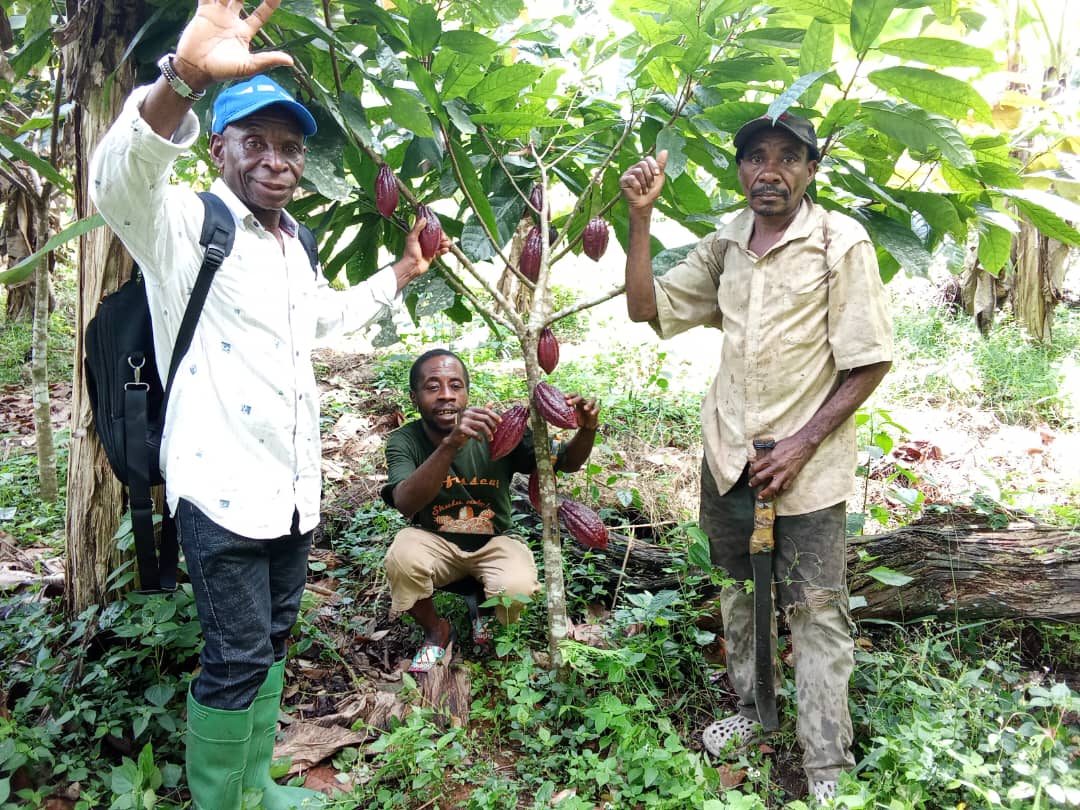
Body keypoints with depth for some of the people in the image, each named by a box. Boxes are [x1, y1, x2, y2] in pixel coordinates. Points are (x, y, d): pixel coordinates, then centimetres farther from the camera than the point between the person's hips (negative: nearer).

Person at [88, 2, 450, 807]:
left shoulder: (296, 244, 14)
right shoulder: (186, 226, -11)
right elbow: (120, 183, -34)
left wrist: (402, 275, 31)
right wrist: (182, 80, -51)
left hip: (294, 488, 8)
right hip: (223, 487, -8)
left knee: (271, 644, 18)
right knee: (237, 660, -1)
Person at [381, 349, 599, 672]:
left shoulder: (497, 432, -16)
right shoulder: (405, 441, -17)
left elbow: (565, 463, -8)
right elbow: (405, 504, -37)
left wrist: (586, 430, -32)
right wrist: (450, 444, -53)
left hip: (493, 543, 0)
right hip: (436, 543, 0)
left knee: (516, 590, -31)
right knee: (403, 555, -33)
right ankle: (435, 630, 1)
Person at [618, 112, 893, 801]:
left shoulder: (841, 242, -9)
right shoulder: (724, 246, 7)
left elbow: (870, 362, -10)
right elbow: (646, 307, 7)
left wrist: (803, 444, -15)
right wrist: (641, 216, -3)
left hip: (806, 463, -5)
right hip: (728, 454, 6)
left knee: (817, 613, 0)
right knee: (739, 590, 18)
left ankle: (828, 771, 12)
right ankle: (753, 709, 39)